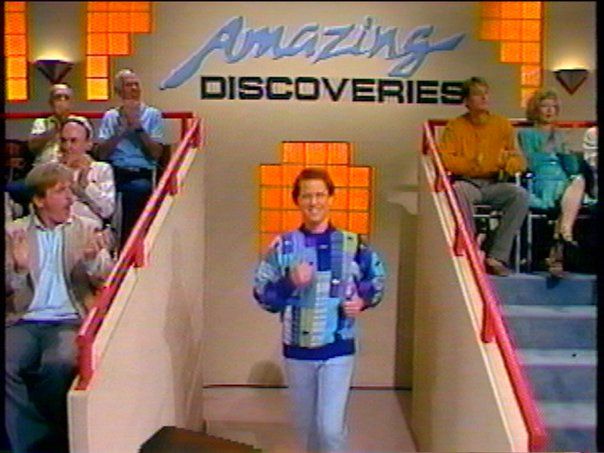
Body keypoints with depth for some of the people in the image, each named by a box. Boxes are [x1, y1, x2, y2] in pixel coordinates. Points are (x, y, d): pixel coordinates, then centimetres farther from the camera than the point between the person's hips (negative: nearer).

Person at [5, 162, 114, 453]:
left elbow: (105, 280, 4)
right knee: (7, 366, -28)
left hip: (69, 320, -1)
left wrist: (93, 260, -18)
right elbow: (7, 287, 7)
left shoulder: (87, 229, 11)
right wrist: (17, 268, -15)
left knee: (57, 364, -31)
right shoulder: (14, 232, 11)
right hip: (24, 321, 1)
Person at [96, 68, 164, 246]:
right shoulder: (110, 116, 18)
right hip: (113, 171, 1)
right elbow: (101, 153, 7)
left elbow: (156, 153, 1)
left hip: (140, 173, -1)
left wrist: (138, 127, -6)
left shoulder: (152, 114, 13)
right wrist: (121, 130, -2)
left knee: (139, 188, -36)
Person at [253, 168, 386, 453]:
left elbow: (377, 280, 11)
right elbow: (263, 296, -1)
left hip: (338, 349, -2)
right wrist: (290, 283, -19)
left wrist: (363, 300, -8)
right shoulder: (283, 246, -2)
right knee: (306, 425, 16)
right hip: (297, 350, 2)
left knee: (331, 427, -8)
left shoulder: (353, 244, -3)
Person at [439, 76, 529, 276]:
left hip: (495, 184, 3)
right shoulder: (455, 126, 4)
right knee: (458, 192, -37)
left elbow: (520, 160, 9)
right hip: (467, 182, -2)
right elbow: (443, 158, -6)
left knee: (521, 194, -28)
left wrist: (508, 162, -15)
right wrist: (470, 164, -19)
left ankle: (497, 256, -26)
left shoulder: (502, 124, 9)